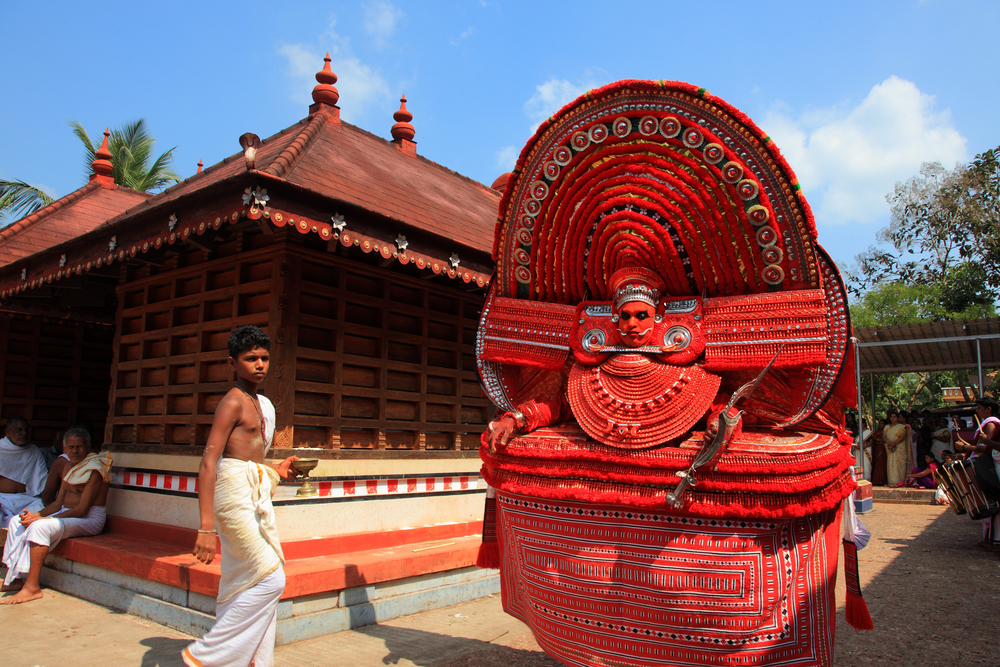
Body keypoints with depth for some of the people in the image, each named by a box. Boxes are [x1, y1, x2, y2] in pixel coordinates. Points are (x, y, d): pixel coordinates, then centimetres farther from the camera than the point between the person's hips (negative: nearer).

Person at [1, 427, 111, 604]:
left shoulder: (94, 470, -14)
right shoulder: (69, 467, 14)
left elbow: (82, 509, -20)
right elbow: (58, 503, 13)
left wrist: (43, 518, -21)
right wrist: (36, 514, -6)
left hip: (89, 519, -10)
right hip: (66, 514, 10)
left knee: (40, 526, -29)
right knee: (17, 521, 3)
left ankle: (32, 587, -25)